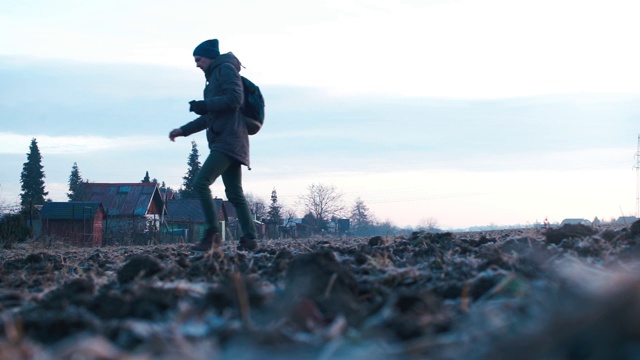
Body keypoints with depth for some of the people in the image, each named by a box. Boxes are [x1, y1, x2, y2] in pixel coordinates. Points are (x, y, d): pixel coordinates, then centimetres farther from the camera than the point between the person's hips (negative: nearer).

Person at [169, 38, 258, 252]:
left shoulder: (226, 68, -1)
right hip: (226, 140, 10)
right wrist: (183, 130, 23)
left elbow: (235, 99, -16)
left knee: (201, 183, -17)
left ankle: (212, 235, -18)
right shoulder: (214, 76, 27)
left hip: (229, 138, -10)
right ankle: (249, 239, 0)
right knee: (234, 193, 4)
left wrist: (203, 105, -9)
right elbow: (209, 118, 29)